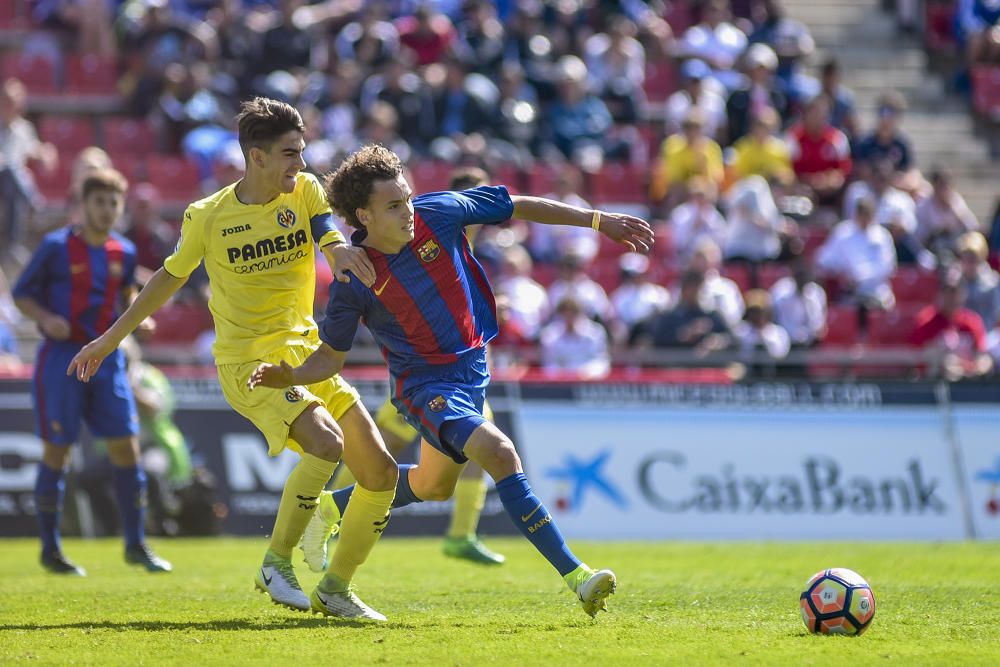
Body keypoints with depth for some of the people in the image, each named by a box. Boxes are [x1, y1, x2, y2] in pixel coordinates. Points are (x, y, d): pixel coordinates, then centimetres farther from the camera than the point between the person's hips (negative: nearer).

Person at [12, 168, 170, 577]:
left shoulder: (124, 252, 8)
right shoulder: (56, 247, -6)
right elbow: (22, 294, 0)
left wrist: (137, 316, 4)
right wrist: (45, 318, -19)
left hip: (106, 359, 4)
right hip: (61, 359, -4)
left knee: (126, 448, -1)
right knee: (57, 452, -2)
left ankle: (135, 545, 9)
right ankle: (50, 550, 8)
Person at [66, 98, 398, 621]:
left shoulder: (306, 191, 1)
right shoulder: (207, 218, -6)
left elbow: (336, 245, -11)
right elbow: (170, 277, 9)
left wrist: (343, 254, -38)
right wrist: (109, 340, 17)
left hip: (305, 354, 5)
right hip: (246, 362, -5)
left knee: (380, 471, -3)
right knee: (326, 441, -29)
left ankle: (334, 589, 13)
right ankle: (276, 565, -13)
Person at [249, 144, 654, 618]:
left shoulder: (437, 212, -13)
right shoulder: (355, 281, -19)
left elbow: (518, 207, -1)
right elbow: (331, 356, -5)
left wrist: (598, 220, 2)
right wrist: (288, 376, -25)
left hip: (472, 366, 6)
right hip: (423, 383, -6)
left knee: (434, 486, 24)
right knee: (498, 453, -28)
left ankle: (330, 507, 47)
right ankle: (574, 575, -29)